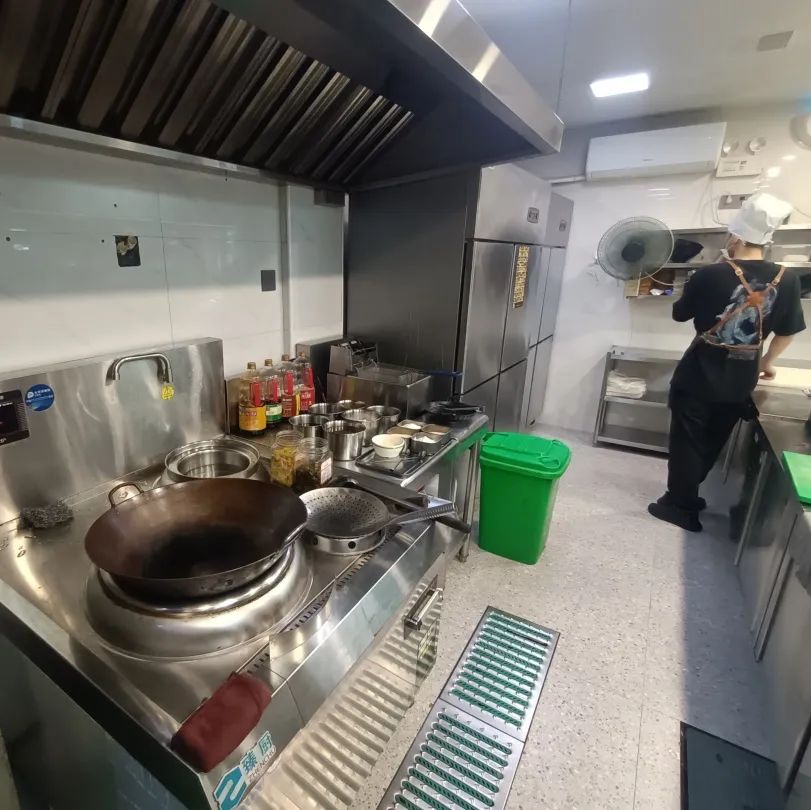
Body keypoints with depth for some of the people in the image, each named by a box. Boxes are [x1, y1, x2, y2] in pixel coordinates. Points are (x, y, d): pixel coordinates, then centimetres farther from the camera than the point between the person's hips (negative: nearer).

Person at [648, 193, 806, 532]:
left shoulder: (710, 275, -15)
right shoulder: (787, 280, -4)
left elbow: (680, 314, 1)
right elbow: (786, 333, 7)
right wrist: (766, 363, 25)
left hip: (698, 375, -4)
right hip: (740, 380, 4)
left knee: (687, 441, 9)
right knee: (712, 442, 19)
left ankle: (680, 505, 17)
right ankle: (686, 496, 33)